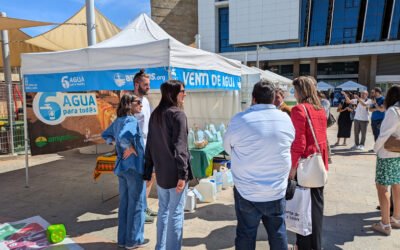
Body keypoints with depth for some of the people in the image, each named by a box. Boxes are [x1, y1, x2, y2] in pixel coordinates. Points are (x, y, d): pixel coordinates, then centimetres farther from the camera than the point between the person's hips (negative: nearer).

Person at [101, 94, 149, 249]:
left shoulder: (118, 121, 9)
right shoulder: (131, 120, -17)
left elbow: (105, 135, 21)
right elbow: (122, 137, -34)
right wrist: (130, 148, -19)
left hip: (122, 167, 8)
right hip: (134, 167, -8)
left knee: (124, 203, 16)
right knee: (136, 205, 5)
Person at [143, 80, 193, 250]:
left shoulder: (155, 114, 10)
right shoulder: (178, 114, -14)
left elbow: (150, 145, 11)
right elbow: (180, 147, -20)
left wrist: (148, 172, 15)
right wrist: (183, 174, -20)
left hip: (161, 171, 8)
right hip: (174, 172, -7)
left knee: (163, 210, 19)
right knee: (175, 213, 3)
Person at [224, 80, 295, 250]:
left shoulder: (239, 120, -14)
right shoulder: (286, 119, -3)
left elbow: (227, 147, 1)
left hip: (246, 192, -2)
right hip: (277, 191, 3)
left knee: (246, 235, 11)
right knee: (278, 234, 18)